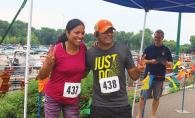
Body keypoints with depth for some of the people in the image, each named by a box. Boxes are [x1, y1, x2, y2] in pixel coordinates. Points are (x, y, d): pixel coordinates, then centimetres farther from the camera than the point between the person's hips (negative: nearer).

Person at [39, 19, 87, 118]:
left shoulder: (83, 48, -3)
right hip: (54, 98, -4)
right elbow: (42, 76, -11)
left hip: (73, 99, 4)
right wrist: (48, 63, -31)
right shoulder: (56, 50, -17)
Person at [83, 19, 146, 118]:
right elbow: (83, 73, 16)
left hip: (121, 105, 0)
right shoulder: (90, 53, -1)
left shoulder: (123, 49, -3)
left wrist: (138, 70, -17)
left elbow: (133, 76, 2)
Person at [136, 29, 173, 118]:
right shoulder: (148, 48, 3)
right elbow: (143, 60, 4)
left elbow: (171, 62, 8)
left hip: (160, 77, 1)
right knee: (143, 96, 1)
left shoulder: (166, 50, 5)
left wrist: (166, 63, -15)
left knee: (157, 97, 6)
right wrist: (151, 61, -14)